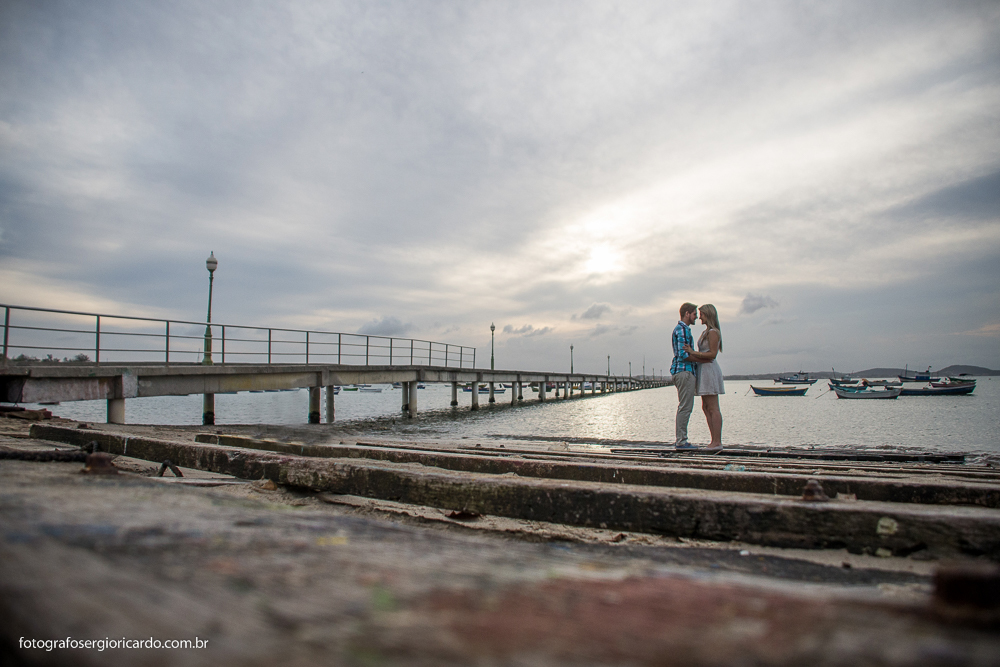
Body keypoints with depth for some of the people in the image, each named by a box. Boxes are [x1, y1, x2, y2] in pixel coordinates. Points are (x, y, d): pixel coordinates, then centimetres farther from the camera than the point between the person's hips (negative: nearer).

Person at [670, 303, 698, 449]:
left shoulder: (681, 328, 22)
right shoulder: (682, 329, -11)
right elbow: (683, 354, -18)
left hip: (680, 372, 11)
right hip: (684, 371, -11)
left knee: (683, 407, 12)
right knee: (685, 407, -9)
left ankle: (679, 440, 15)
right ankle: (681, 441, -7)